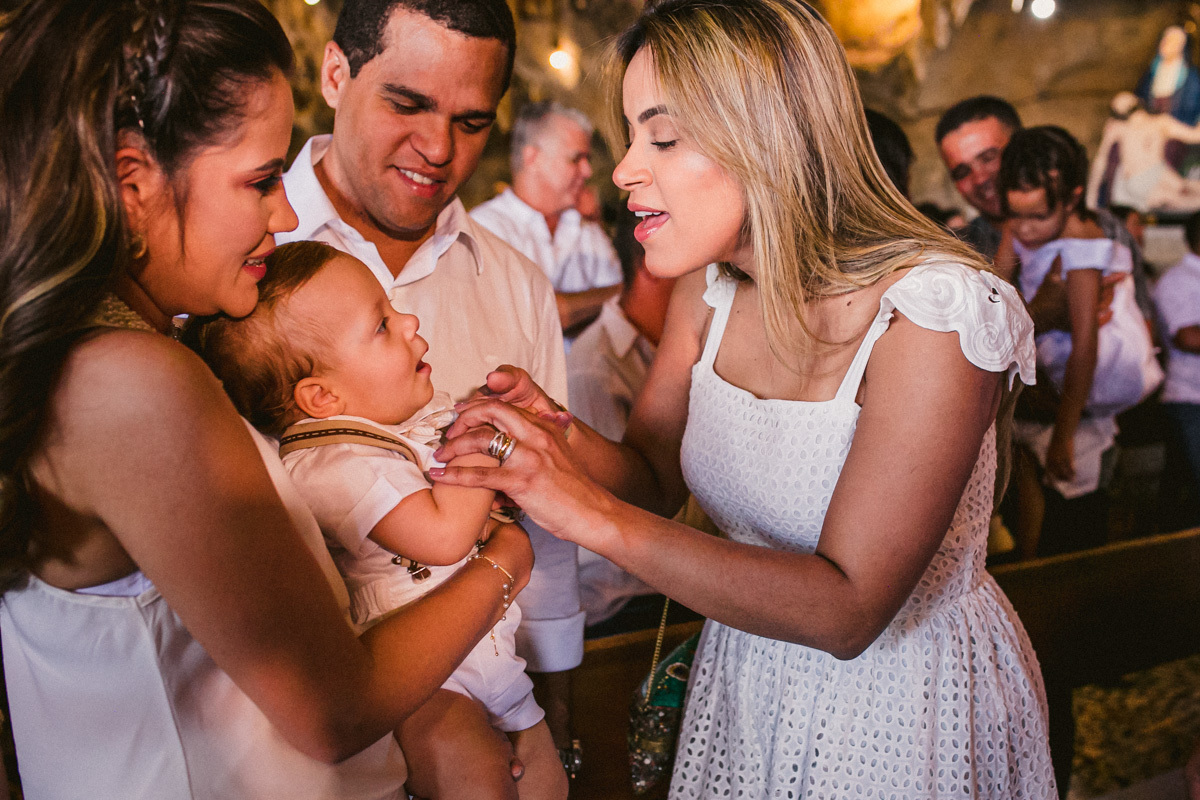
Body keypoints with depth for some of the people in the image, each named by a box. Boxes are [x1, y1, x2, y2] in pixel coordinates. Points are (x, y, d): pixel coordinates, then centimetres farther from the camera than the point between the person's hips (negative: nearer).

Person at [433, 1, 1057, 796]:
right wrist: (565, 438, -24)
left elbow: (847, 609, -30)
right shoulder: (709, 287, -8)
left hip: (910, 699, -5)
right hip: (746, 677, 6)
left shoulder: (931, 313, -28)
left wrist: (597, 515, -36)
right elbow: (654, 473, -1)